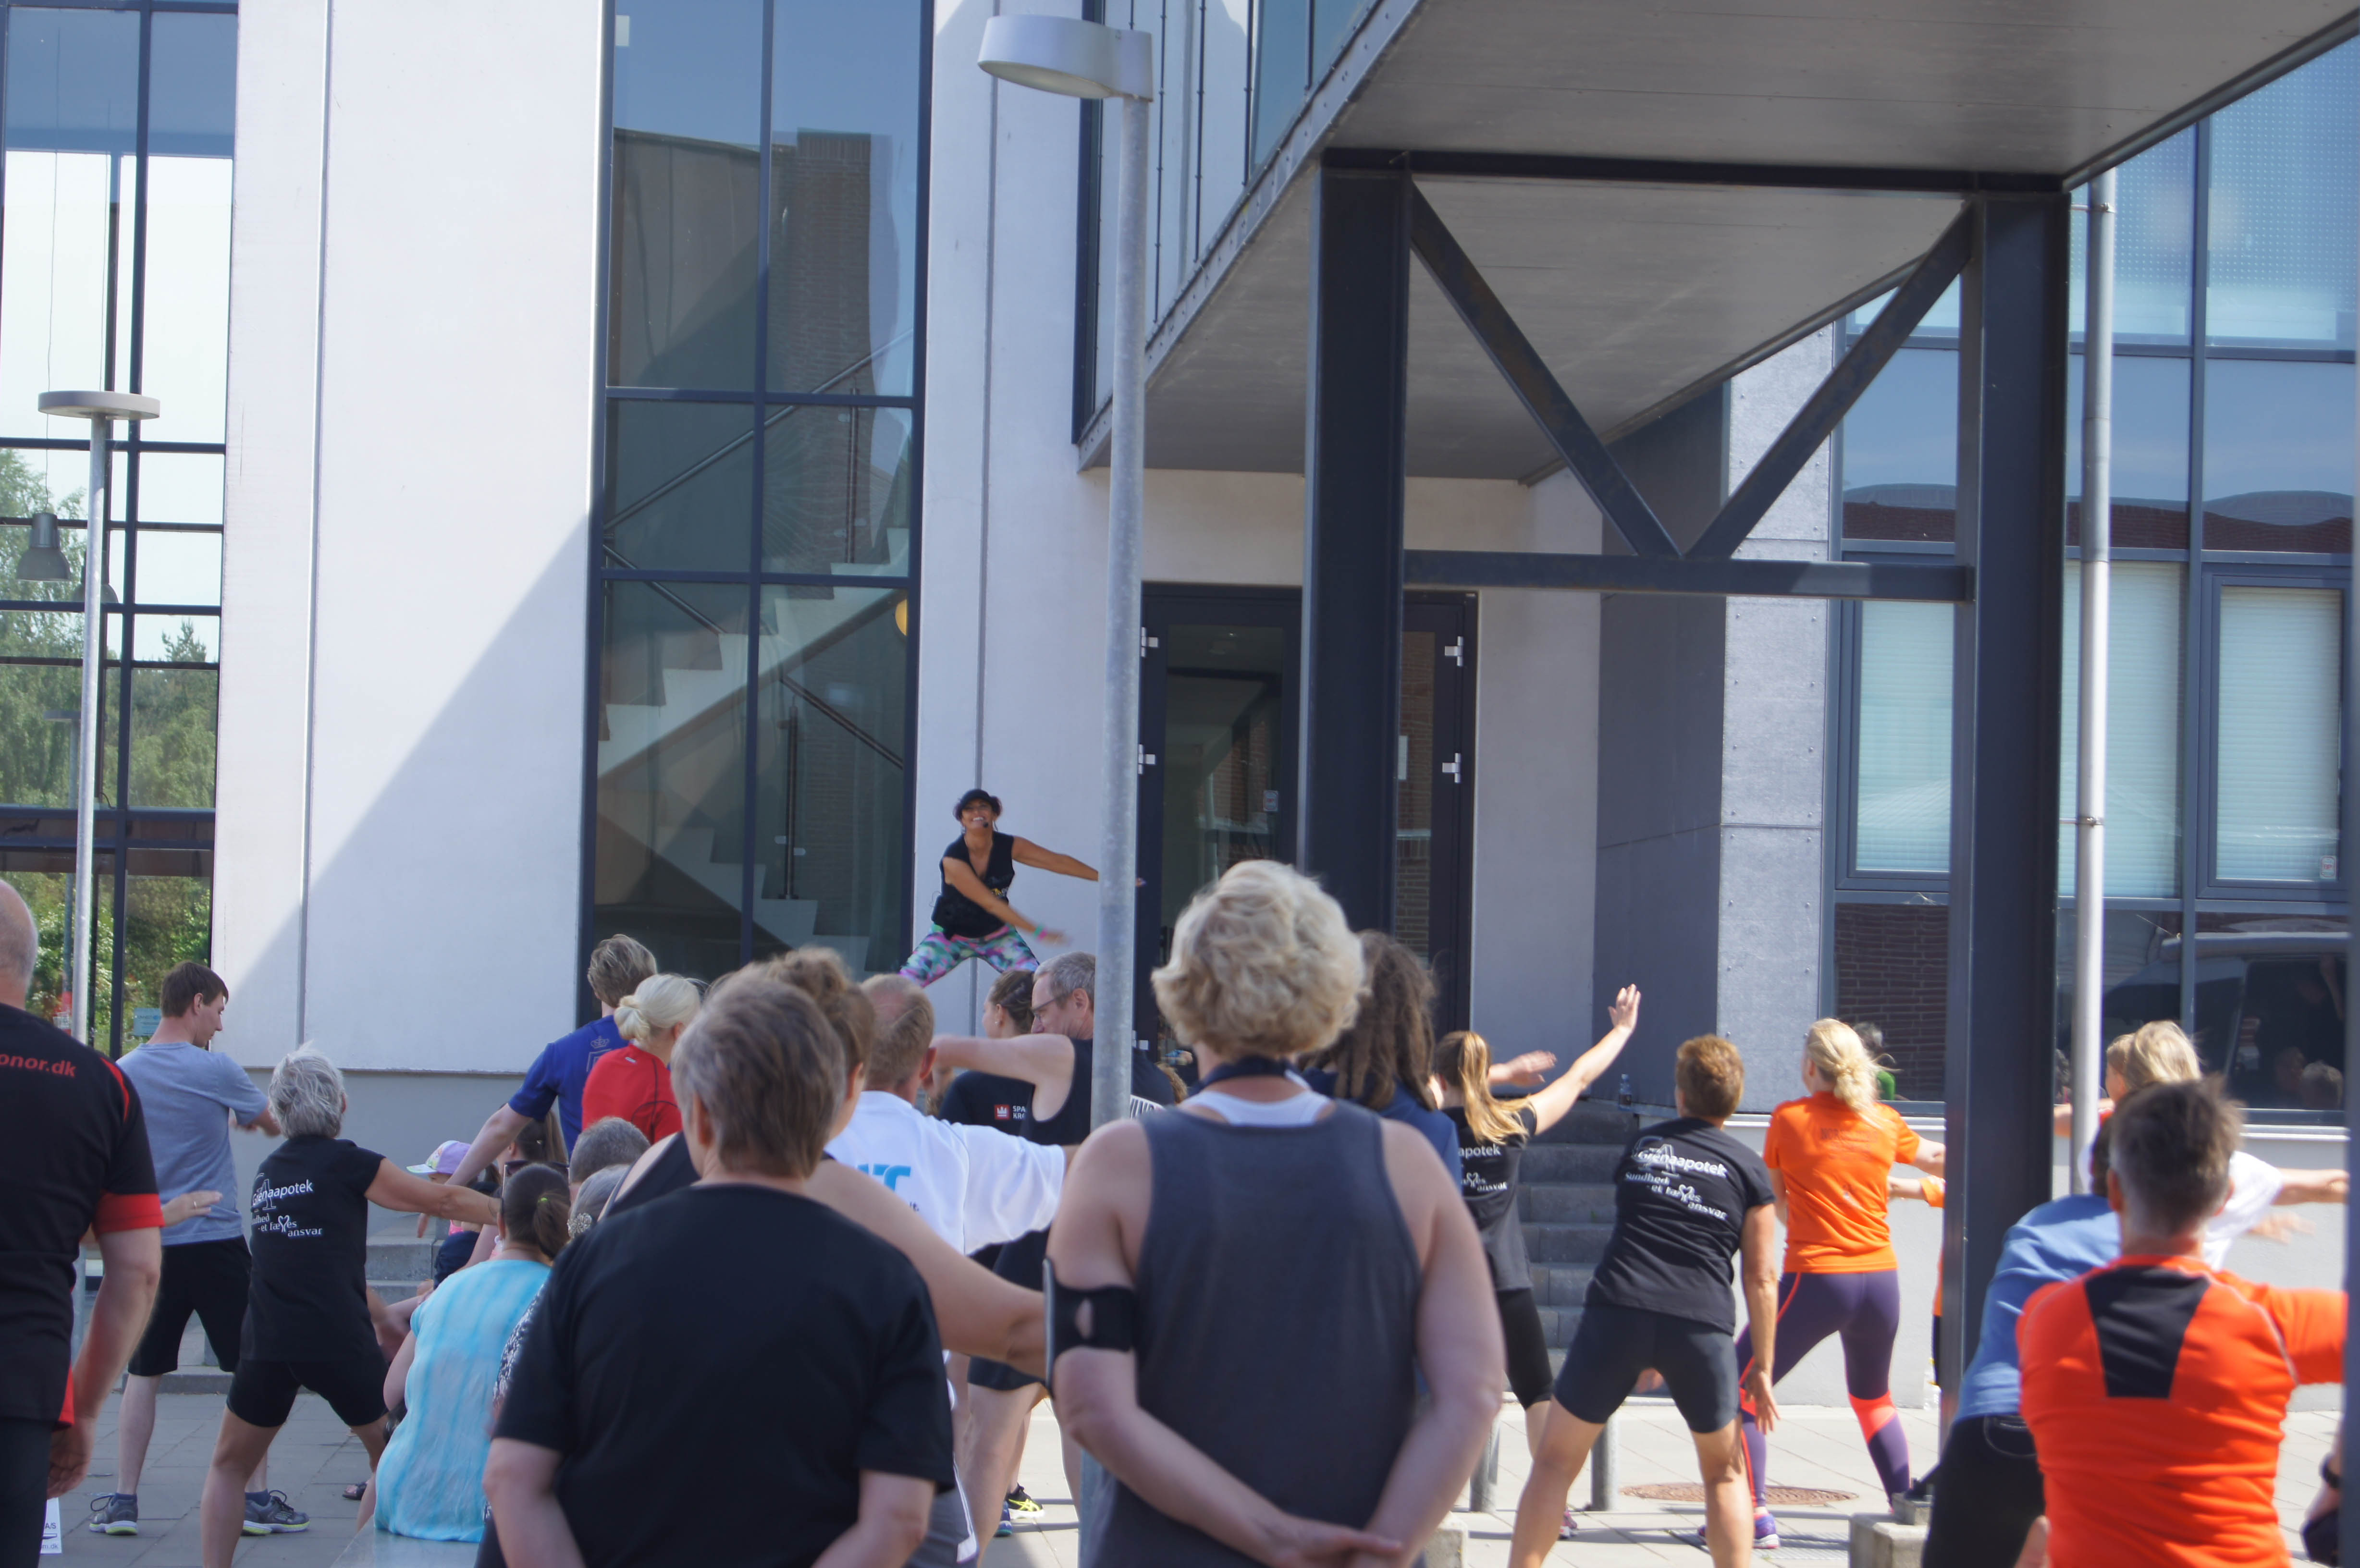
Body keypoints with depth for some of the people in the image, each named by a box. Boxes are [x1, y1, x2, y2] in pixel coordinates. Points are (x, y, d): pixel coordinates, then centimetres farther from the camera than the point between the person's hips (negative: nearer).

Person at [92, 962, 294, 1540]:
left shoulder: (121, 1075, 3)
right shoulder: (217, 1071, -8)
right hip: (216, 1241, -4)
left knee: (142, 1373, 11)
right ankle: (257, 1498, 5)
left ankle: (122, 1499, 8)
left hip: (149, 1247, 4)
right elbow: (273, 1123, 8)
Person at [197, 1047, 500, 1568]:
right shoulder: (349, 1164, -2)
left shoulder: (268, 1171, 15)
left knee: (230, 1465, 17)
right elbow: (443, 1201, 3)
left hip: (267, 1343, 4)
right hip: (337, 1342, -4)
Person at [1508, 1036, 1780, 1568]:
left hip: (1617, 1310, 0)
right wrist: (1762, 1368, 14)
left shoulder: (1641, 1145, 17)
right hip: (1703, 1324, 0)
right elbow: (1762, 1277, 8)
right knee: (1724, 1470, 19)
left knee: (1556, 1461, 8)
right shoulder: (1748, 1168, 10)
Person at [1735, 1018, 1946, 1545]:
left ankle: (1757, 1519, -4)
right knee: (1874, 1399, 27)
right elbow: (1939, 1160, 25)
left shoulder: (1789, 1119, -3)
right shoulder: (1885, 1122, 7)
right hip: (1880, 1280, 5)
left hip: (1816, 1280, -5)